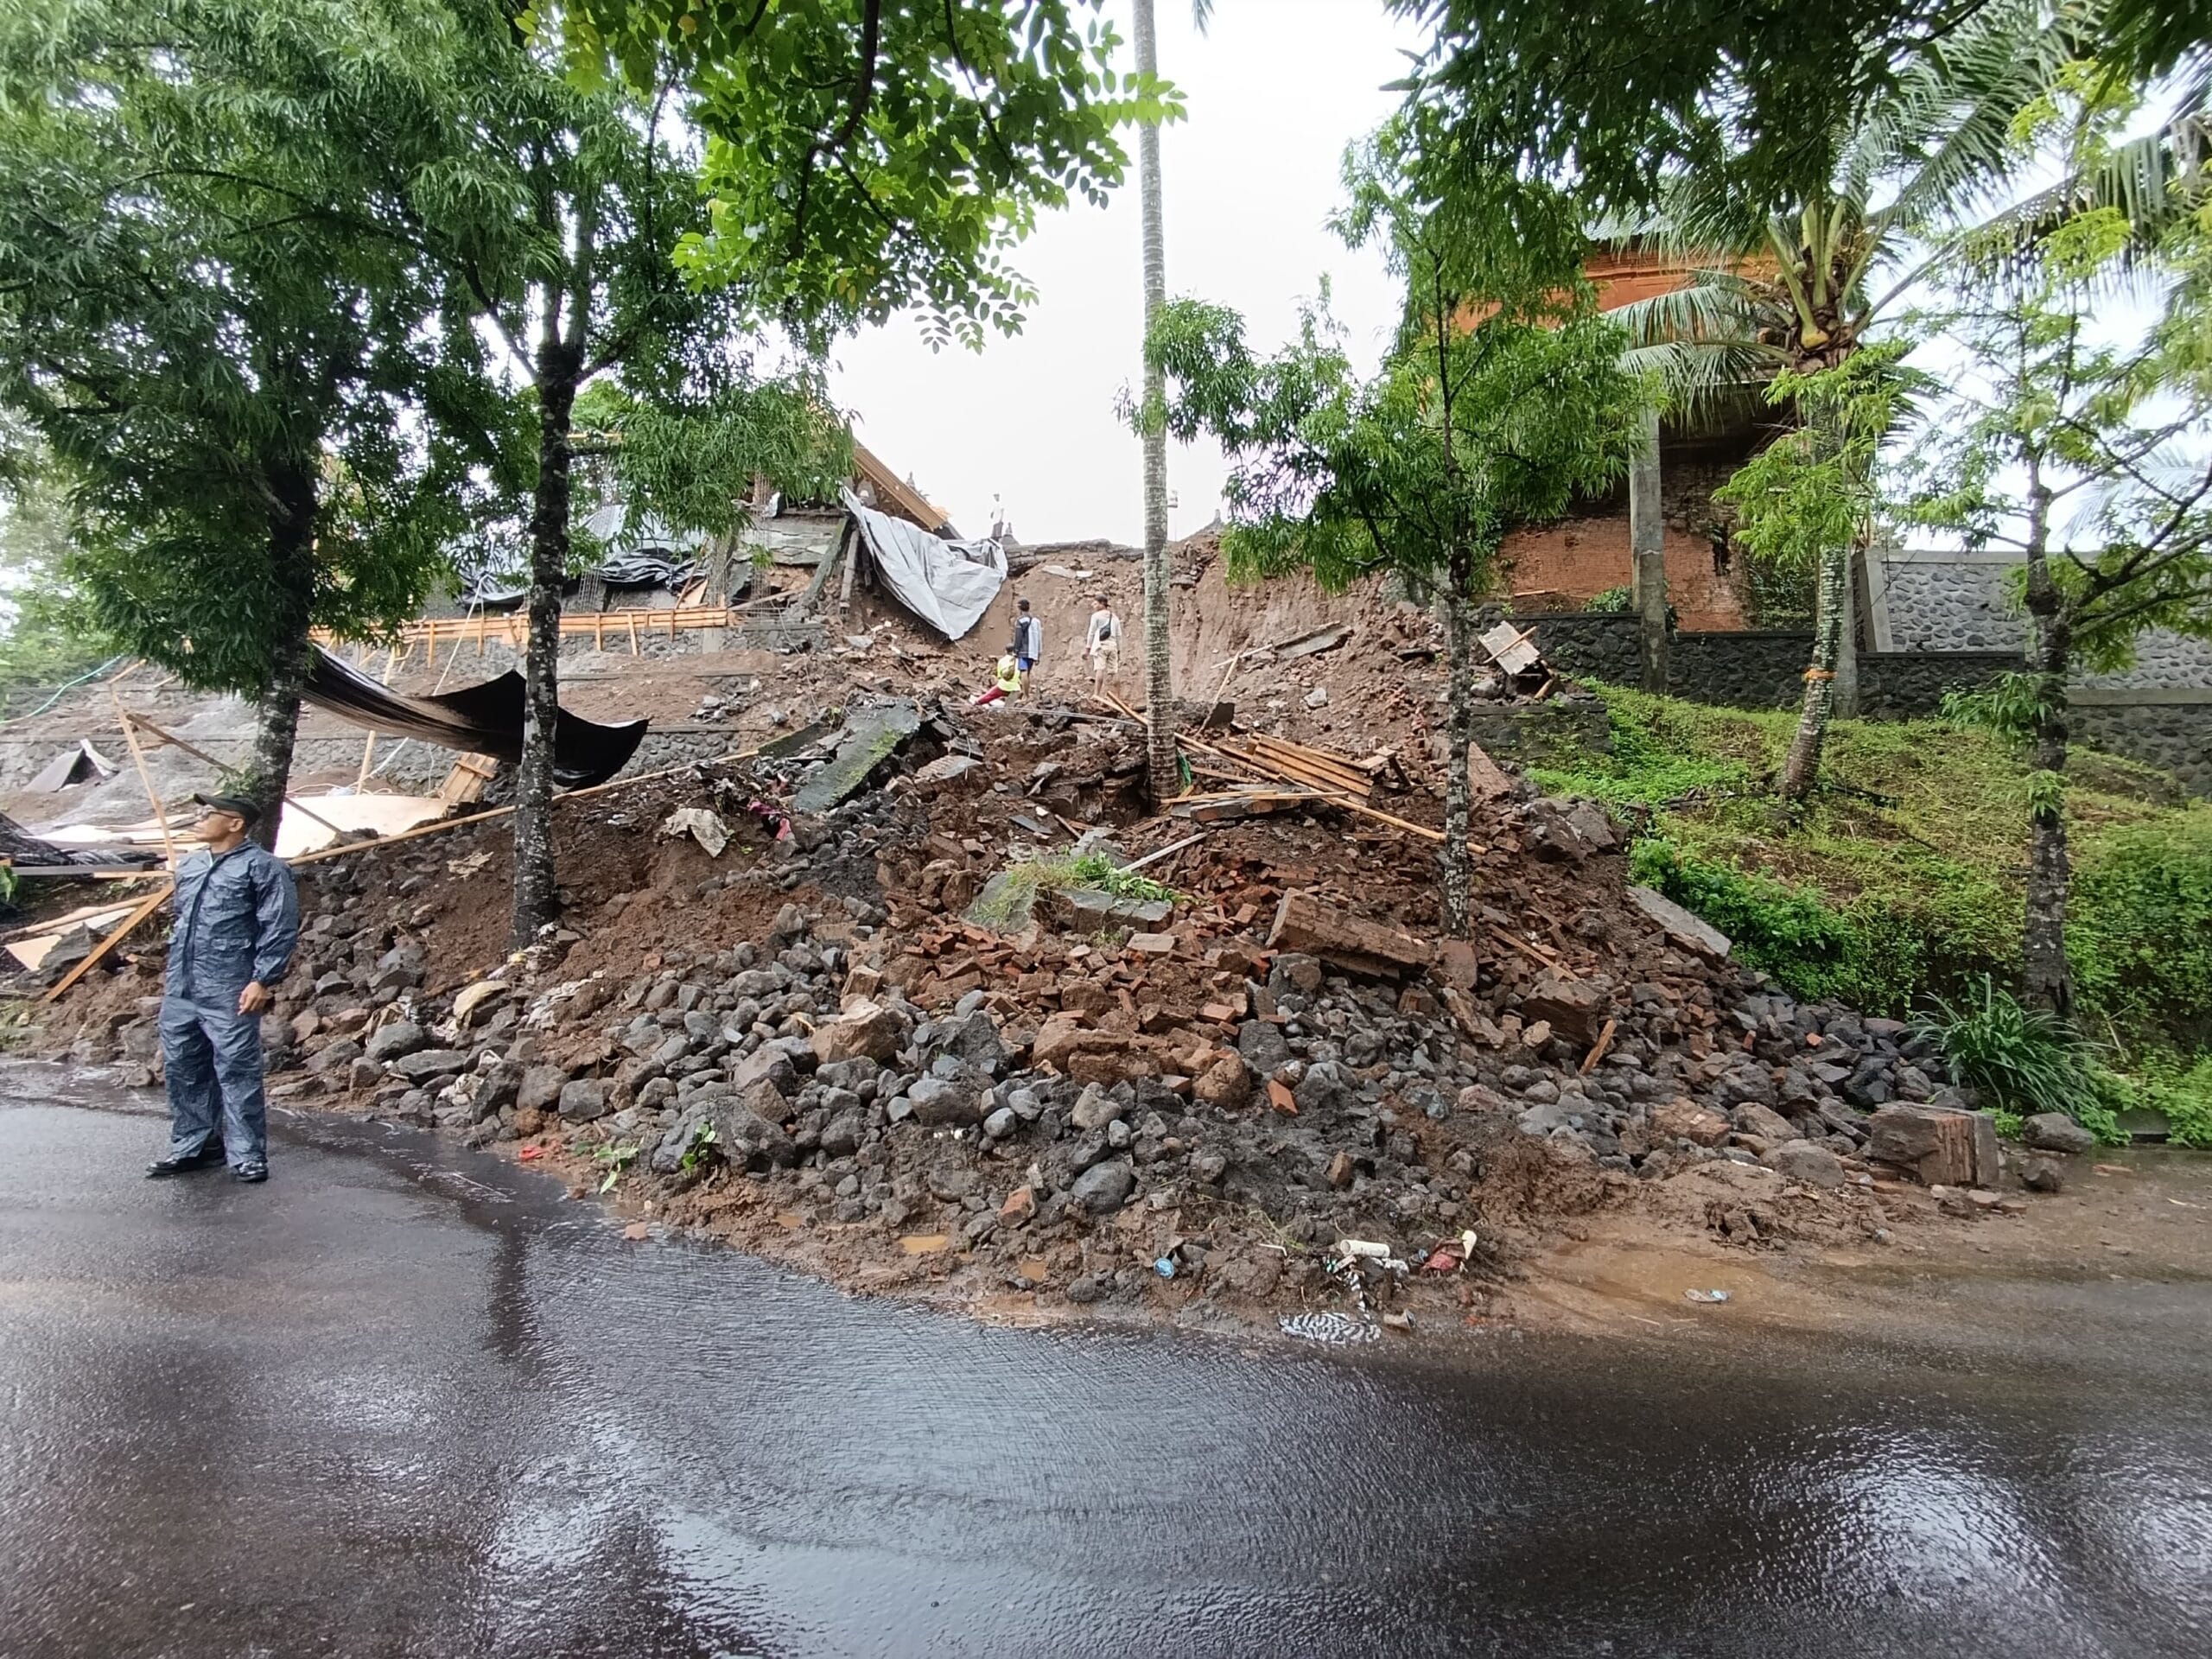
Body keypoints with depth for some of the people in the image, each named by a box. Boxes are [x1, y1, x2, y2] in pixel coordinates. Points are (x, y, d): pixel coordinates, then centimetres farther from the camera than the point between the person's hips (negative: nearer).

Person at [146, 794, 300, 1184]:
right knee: (183, 1070, 14)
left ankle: (248, 1155, 5)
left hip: (228, 994, -8)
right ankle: (192, 1147, 27)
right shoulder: (189, 865, 16)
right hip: (180, 991, 8)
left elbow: (280, 929, -13)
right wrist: (171, 970, 24)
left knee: (237, 1073, -3)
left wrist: (262, 981, -17)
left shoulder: (261, 867, -8)